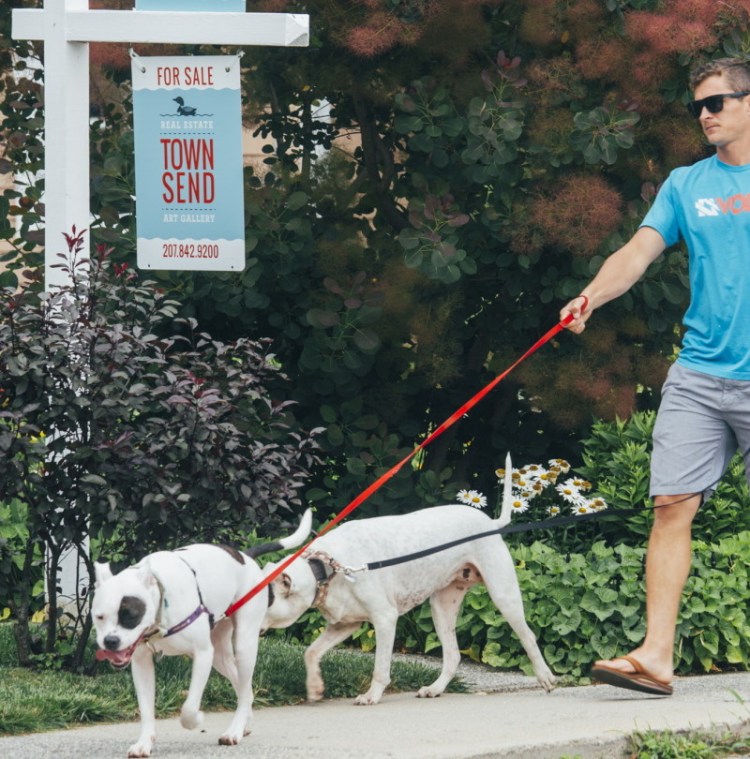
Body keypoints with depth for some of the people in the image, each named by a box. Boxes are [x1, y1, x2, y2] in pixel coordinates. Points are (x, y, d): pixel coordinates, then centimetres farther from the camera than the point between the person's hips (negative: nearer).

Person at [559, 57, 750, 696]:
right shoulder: (686, 184, 12)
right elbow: (639, 252, 2)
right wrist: (593, 295, -16)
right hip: (699, 374, 3)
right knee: (673, 505, -7)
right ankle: (656, 656, -10)